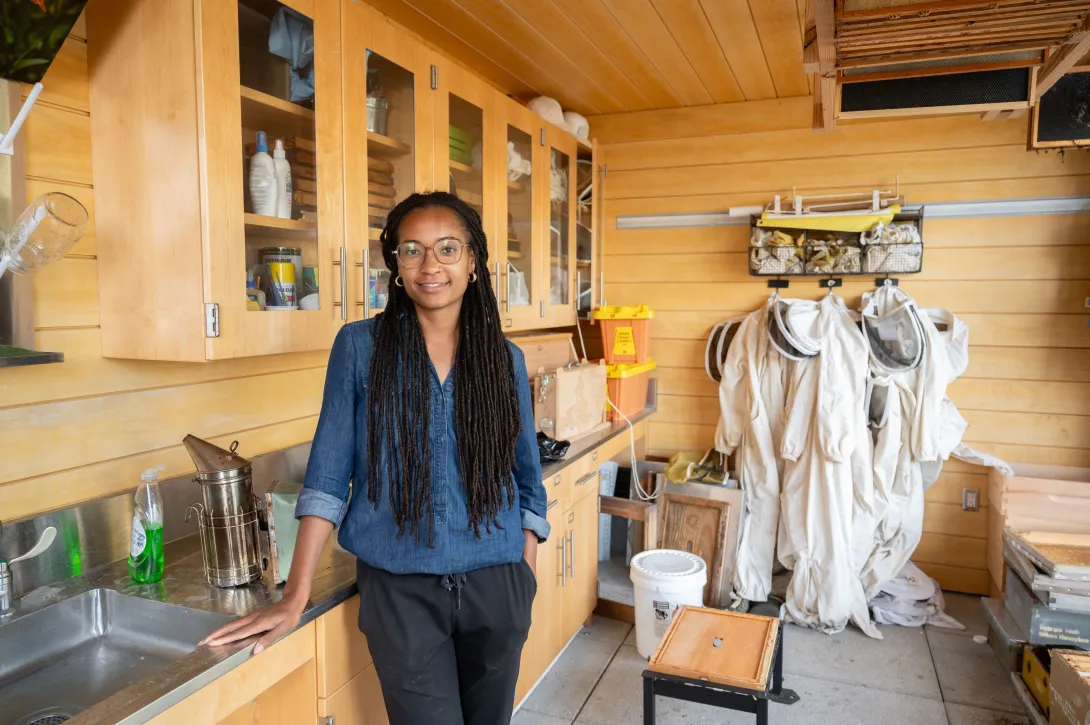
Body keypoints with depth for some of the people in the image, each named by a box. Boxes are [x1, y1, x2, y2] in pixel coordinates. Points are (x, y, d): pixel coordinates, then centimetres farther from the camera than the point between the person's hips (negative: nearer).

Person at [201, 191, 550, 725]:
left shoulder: (506, 360, 0)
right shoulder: (360, 346, -6)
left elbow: (527, 479, 7)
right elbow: (327, 475, -5)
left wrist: (526, 579, 4)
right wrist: (295, 598, -8)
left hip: (495, 585, 3)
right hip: (400, 590, -2)